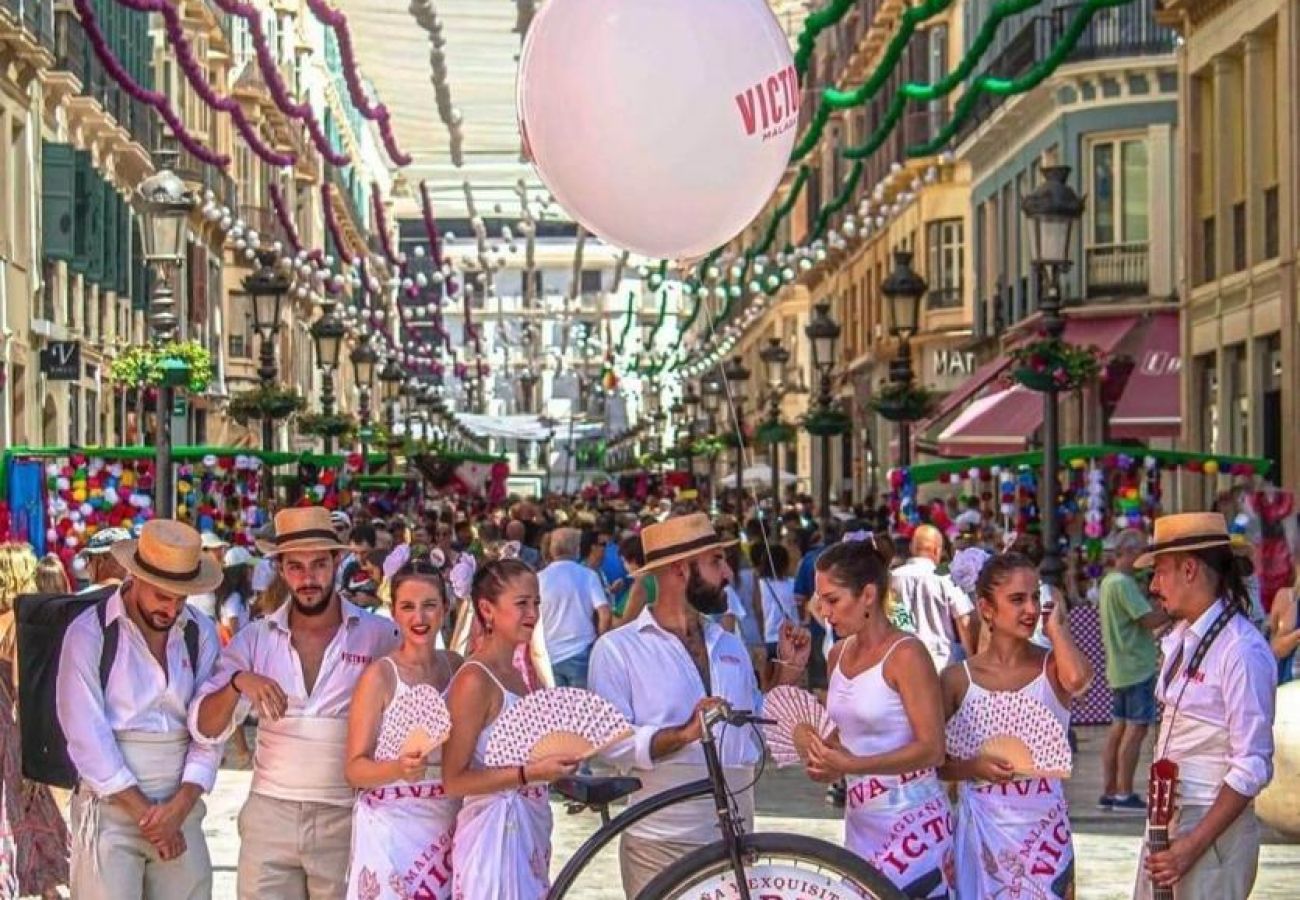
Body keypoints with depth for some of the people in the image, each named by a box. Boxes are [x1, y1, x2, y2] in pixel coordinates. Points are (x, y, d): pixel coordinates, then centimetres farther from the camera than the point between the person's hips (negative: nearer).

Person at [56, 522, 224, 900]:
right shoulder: (89, 633, -5)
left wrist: (181, 805, -10)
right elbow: (87, 735, -9)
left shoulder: (200, 633, 6)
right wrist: (143, 811, -11)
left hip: (181, 808, 3)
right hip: (111, 808, -3)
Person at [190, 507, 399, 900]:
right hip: (269, 816, 2)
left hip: (347, 821, -1)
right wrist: (238, 682, -20)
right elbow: (205, 729, -2)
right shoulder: (255, 639, 3)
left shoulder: (378, 636, -3)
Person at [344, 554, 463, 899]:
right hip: (391, 828, -4)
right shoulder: (380, 675, -8)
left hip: (448, 827, 4)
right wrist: (399, 769, -26)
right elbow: (355, 769, -10)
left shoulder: (456, 667, 6)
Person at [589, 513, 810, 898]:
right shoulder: (617, 649, -4)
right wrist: (683, 735, -26)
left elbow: (759, 731, 17)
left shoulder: (730, 645, 16)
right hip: (661, 845, -6)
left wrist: (789, 672, 9)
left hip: (735, 839, 6)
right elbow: (609, 743, -16)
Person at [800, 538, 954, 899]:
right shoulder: (838, 655, 10)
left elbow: (932, 748, -16)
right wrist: (823, 756, 1)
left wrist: (850, 765, -24)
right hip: (860, 819, 7)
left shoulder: (905, 654, -12)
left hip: (911, 820, -7)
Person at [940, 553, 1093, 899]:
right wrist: (972, 768, -14)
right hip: (981, 830, 0)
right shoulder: (958, 679, 1)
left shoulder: (1052, 666, -1)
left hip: (1043, 829, 0)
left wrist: (1055, 624, -11)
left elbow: (1078, 678, -27)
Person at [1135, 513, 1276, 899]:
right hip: (1166, 814, 7)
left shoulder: (1242, 650, -17)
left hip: (1215, 824, -7)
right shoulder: (1181, 638, 8)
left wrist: (1193, 845, -20)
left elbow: (1253, 766, -19)